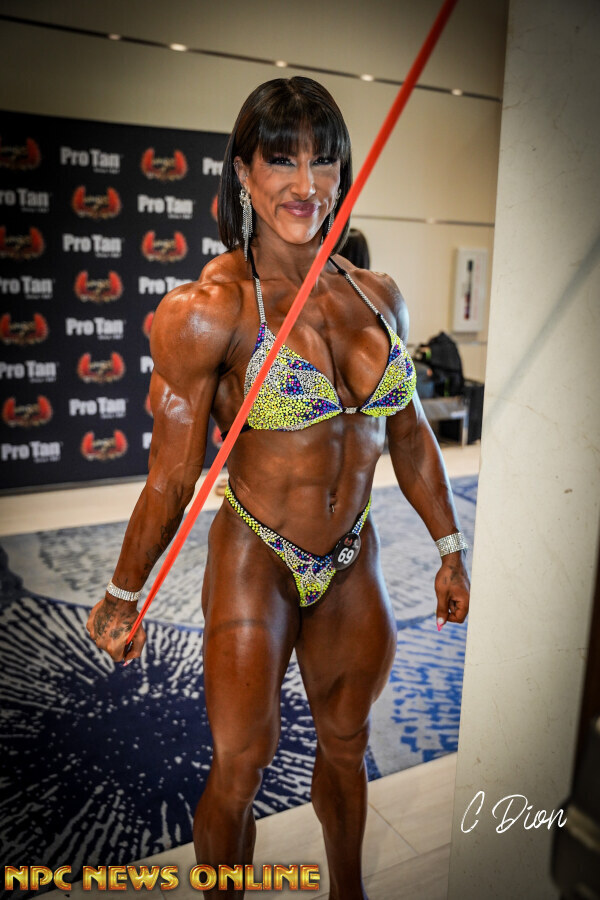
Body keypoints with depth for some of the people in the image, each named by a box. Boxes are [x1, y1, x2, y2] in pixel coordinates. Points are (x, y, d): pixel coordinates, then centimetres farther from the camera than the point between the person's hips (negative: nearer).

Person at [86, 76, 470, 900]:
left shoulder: (380, 297, -1)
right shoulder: (209, 310, -17)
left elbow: (410, 435, 7)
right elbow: (173, 474, -12)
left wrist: (450, 549, 12)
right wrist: (124, 595, -4)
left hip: (353, 561, 5)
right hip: (255, 562, -5)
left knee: (346, 743, 24)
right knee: (241, 765, 12)